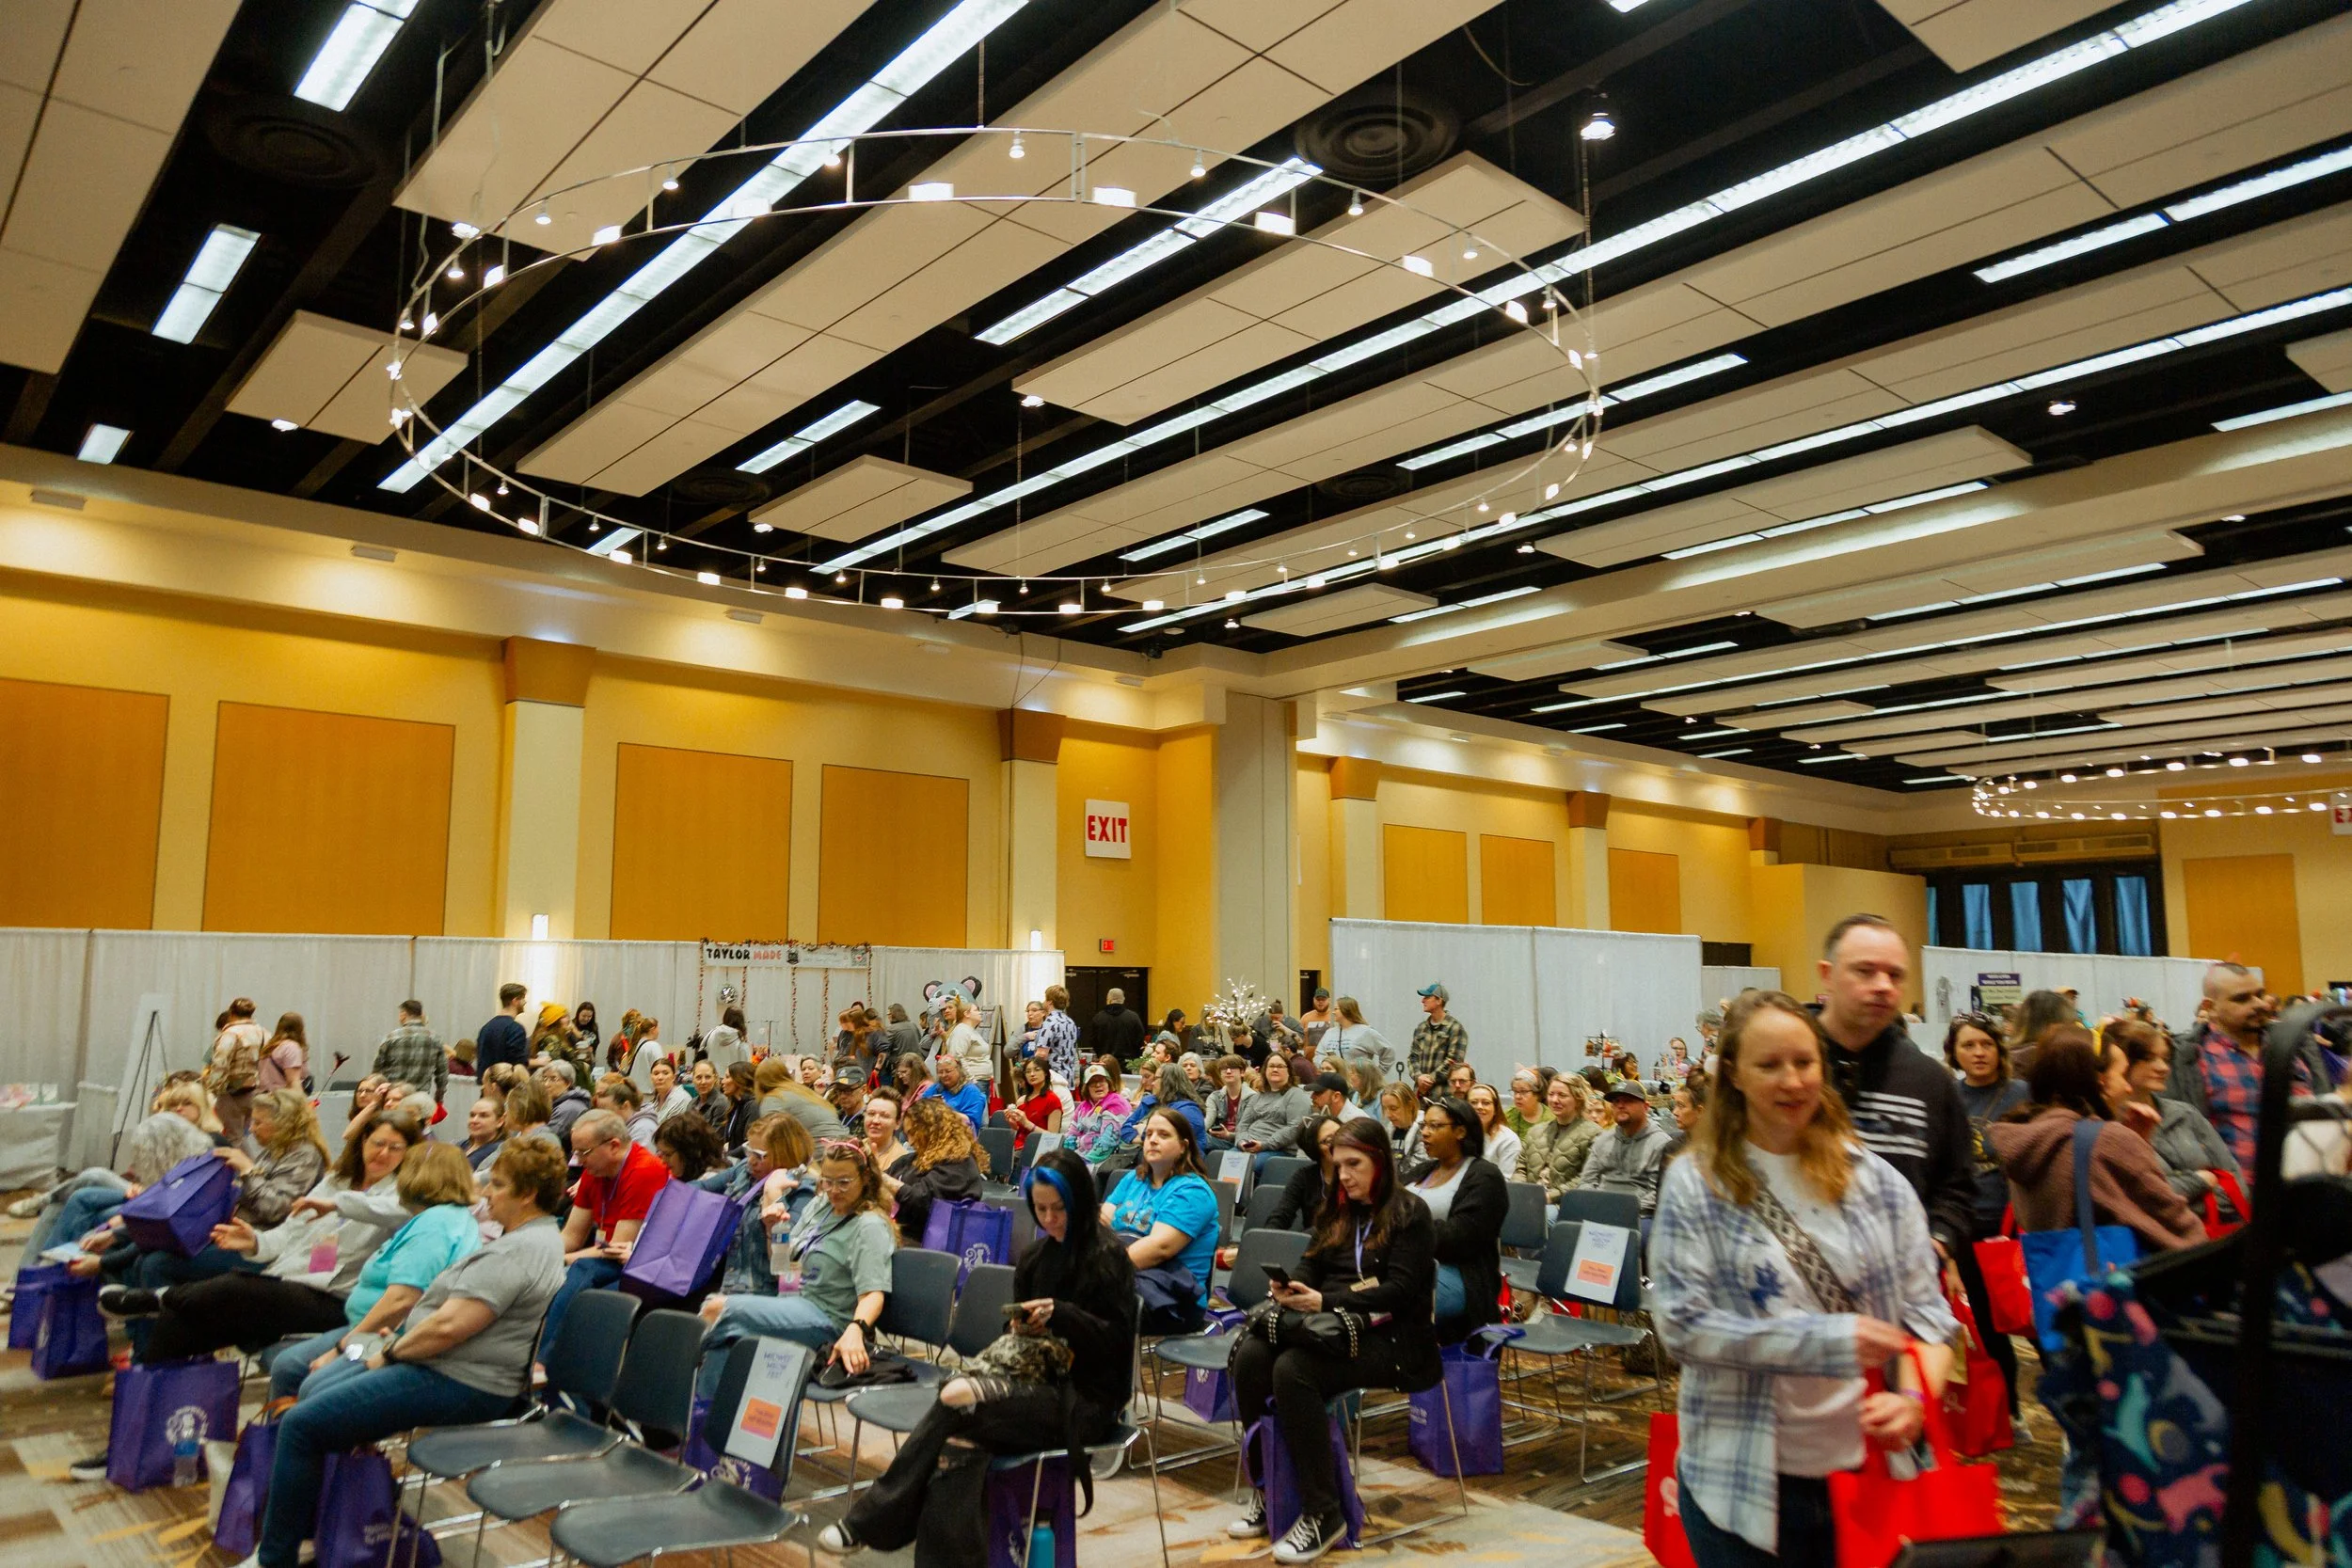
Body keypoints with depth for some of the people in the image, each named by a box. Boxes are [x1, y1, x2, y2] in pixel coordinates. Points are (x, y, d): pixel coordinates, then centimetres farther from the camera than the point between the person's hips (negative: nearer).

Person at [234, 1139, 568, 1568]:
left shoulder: (519, 1250, -23)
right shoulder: (538, 1236, 12)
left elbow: (449, 1326, -26)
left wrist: (390, 1354, -10)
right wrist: (402, 1342, 12)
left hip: (459, 1384, -12)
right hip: (460, 1369, 12)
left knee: (301, 1424, -9)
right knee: (320, 1389, 20)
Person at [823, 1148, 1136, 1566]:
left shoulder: (1107, 1257, -5)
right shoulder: (1036, 1256, 14)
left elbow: (1117, 1340, -10)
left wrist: (1061, 1315, -23)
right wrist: (1019, 1326, -3)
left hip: (1085, 1399, -6)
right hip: (1041, 1382, 6)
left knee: (959, 1395, -27)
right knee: (958, 1441, -27)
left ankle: (873, 1520, -19)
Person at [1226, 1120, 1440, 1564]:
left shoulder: (1411, 1213, -3)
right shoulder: (1336, 1210, 19)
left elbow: (1399, 1290, -13)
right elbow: (1311, 1264, 13)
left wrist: (1326, 1301, -22)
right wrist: (1288, 1290, -12)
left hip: (1392, 1338, -6)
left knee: (1293, 1369, -32)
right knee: (1250, 1354, -22)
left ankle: (1322, 1513, -21)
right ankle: (1265, 1489, -10)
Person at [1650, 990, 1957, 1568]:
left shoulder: (1878, 1181, 2)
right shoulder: (1695, 1184, -6)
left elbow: (1925, 1311, 3)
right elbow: (1681, 1322, -12)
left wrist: (1915, 1398, -17)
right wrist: (1827, 1339, -20)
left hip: (1867, 1469, 3)